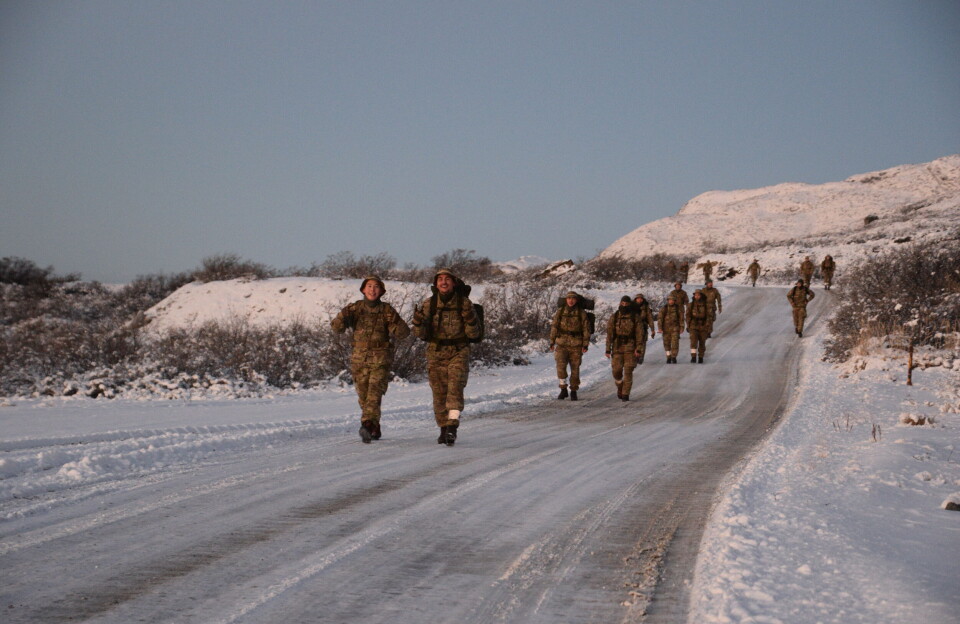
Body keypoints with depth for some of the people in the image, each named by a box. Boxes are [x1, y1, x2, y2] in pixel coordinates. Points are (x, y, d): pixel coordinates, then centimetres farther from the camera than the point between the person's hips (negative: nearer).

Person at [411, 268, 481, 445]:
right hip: (436, 353, 2)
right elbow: (421, 334, 1)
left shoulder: (464, 303, -3)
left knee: (455, 386, -21)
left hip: (459, 352, -2)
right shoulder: (428, 304, 2)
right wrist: (418, 322, -20)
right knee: (439, 393, 3)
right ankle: (443, 429, 18)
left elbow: (474, 334, -4)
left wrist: (470, 319, -23)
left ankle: (452, 426, -31)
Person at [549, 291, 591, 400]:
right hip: (562, 344, 1)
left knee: (575, 369, 3)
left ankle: (573, 391, 15)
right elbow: (554, 327, 9)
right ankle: (563, 390, -4)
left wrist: (585, 345, -4)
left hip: (576, 346, -1)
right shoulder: (560, 312, 5)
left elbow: (586, 329, 2)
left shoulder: (581, 313, 1)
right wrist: (552, 342, 4)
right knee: (561, 366, -15)